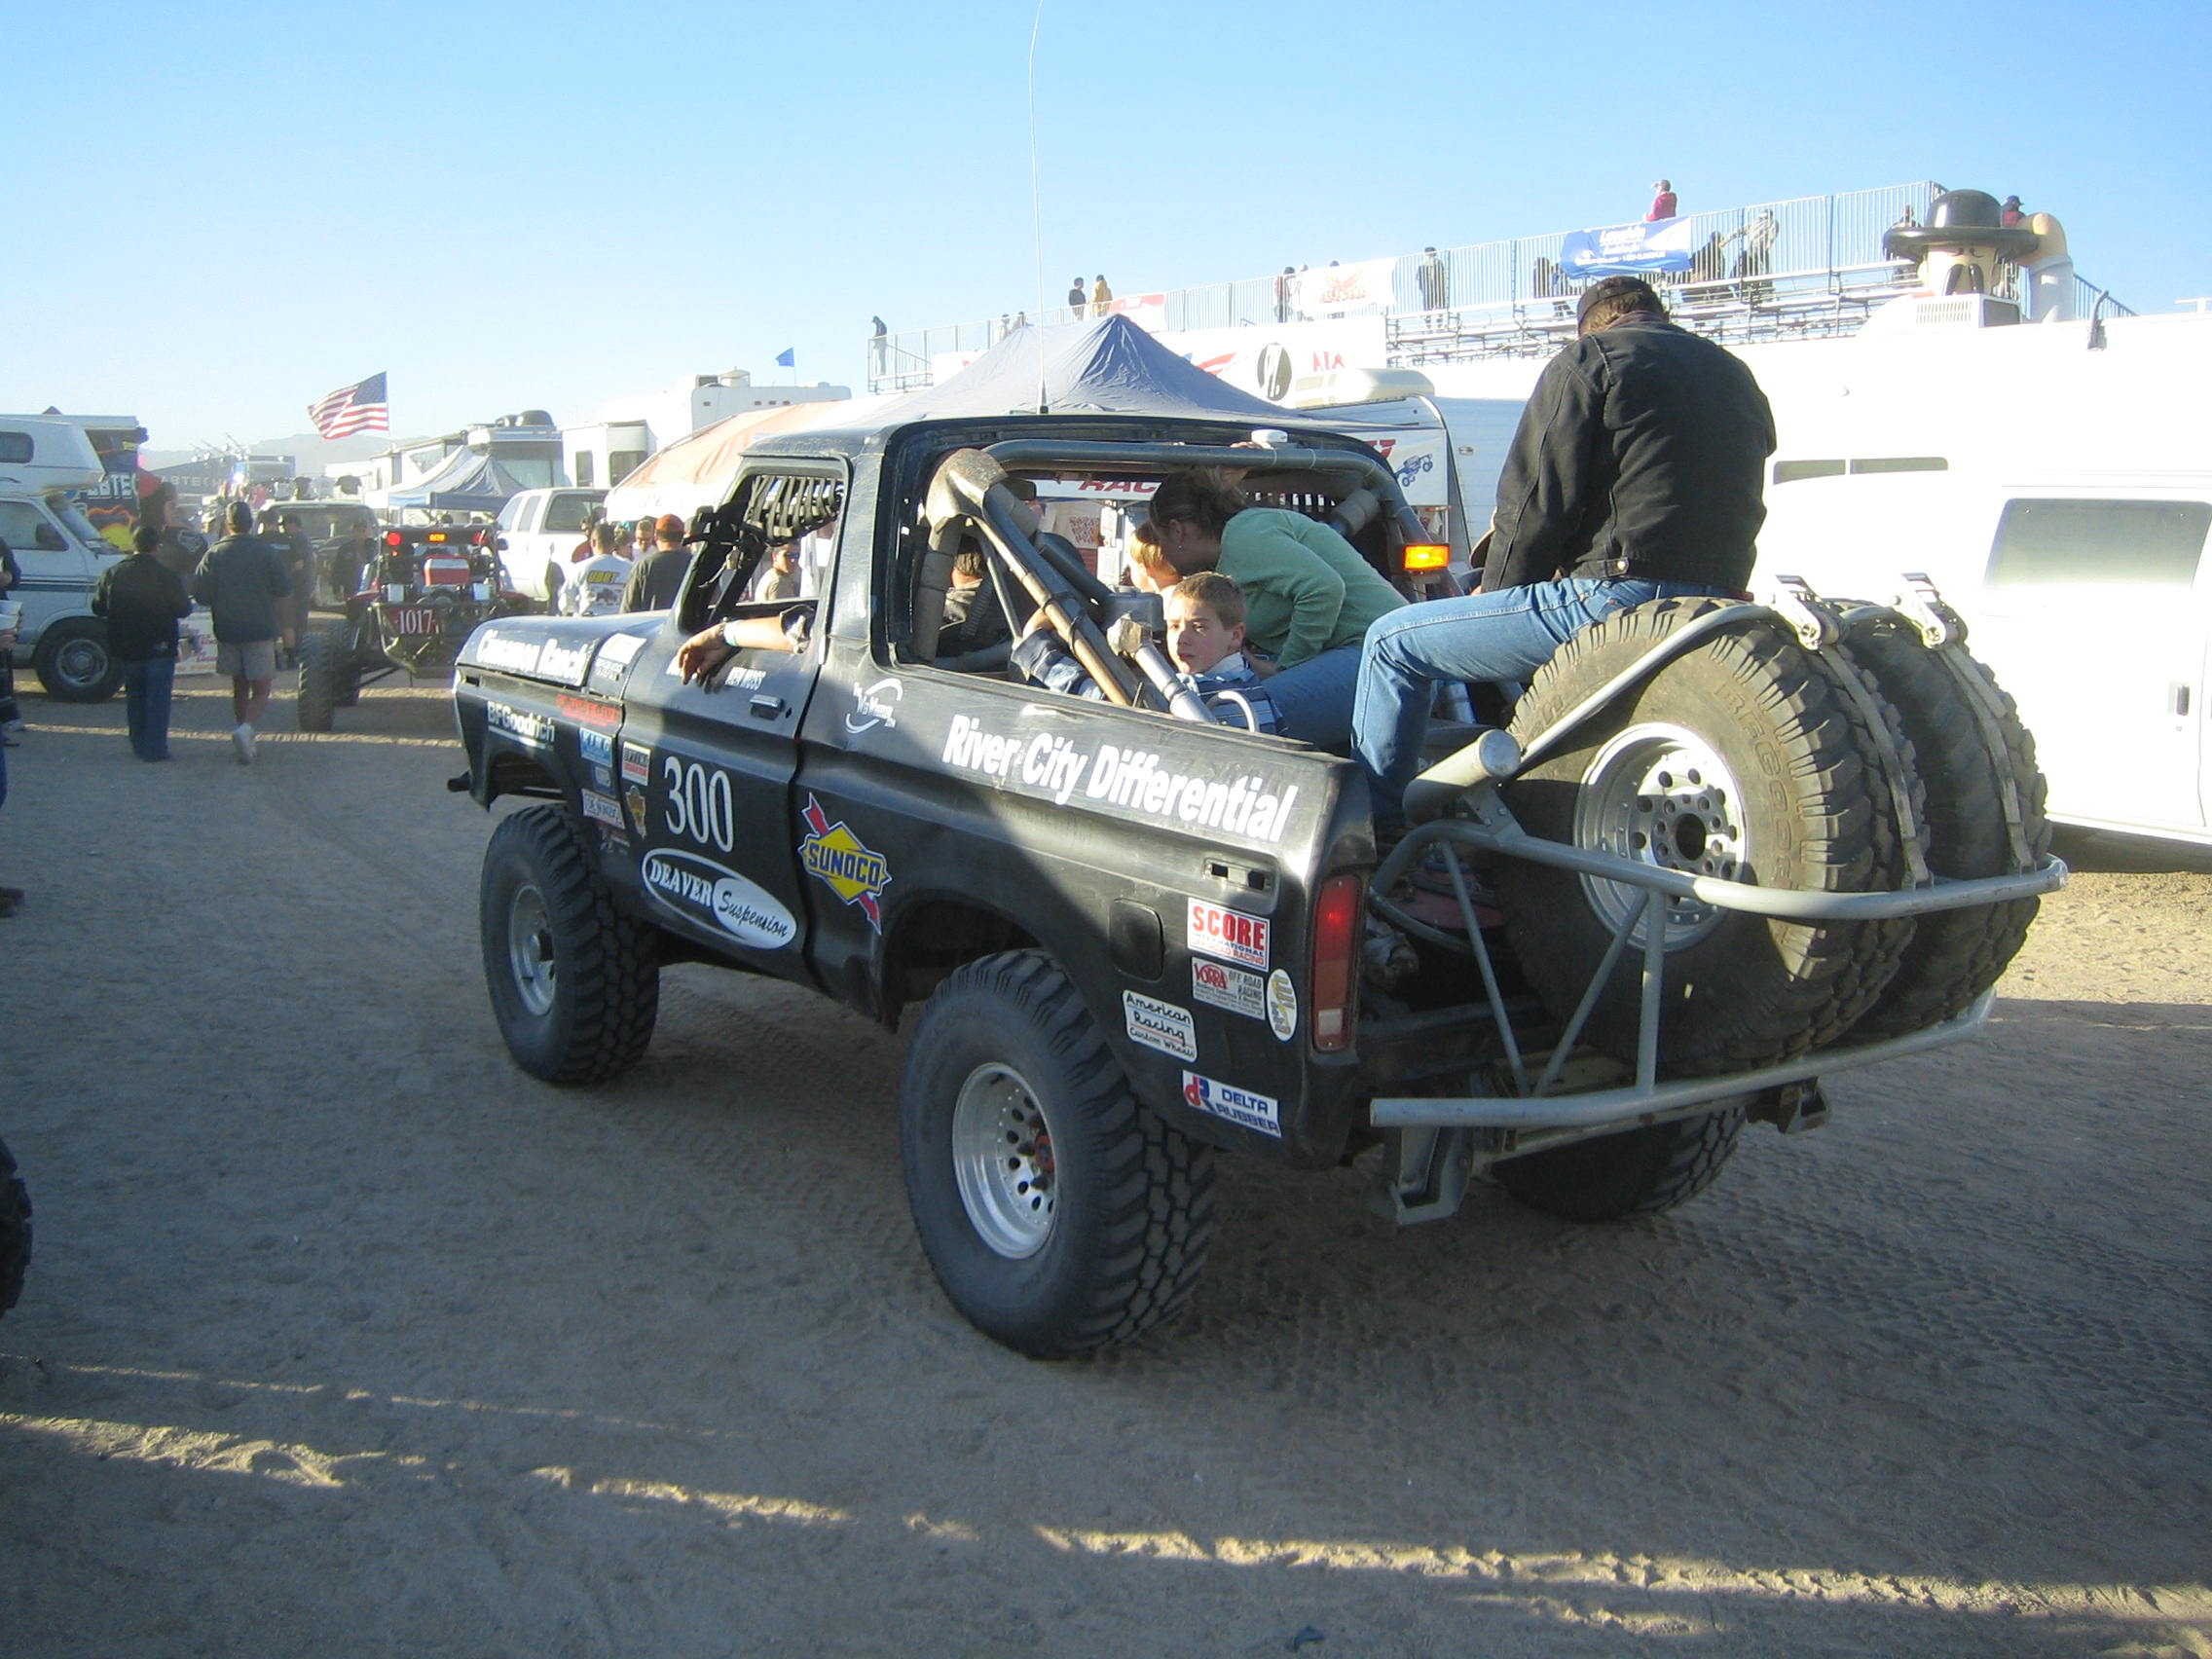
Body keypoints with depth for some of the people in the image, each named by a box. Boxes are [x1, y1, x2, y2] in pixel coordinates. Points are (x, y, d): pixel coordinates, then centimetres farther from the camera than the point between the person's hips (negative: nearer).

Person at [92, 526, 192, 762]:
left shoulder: (112, 573, 2)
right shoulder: (165, 575, -12)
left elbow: (97, 608, 7)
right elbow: (182, 609, -11)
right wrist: (189, 602, 11)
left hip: (126, 648, 5)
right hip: (159, 648, -4)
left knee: (134, 696, 17)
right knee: (158, 698, 1)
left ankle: (139, 744, 21)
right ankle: (155, 747, -3)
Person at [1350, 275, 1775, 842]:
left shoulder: (1587, 361, 0)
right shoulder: (1738, 377, 23)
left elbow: (1538, 501, -7)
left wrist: (1494, 592, 9)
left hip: (1618, 594, -9)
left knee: (1393, 642, 2)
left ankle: (1368, 833, 6)